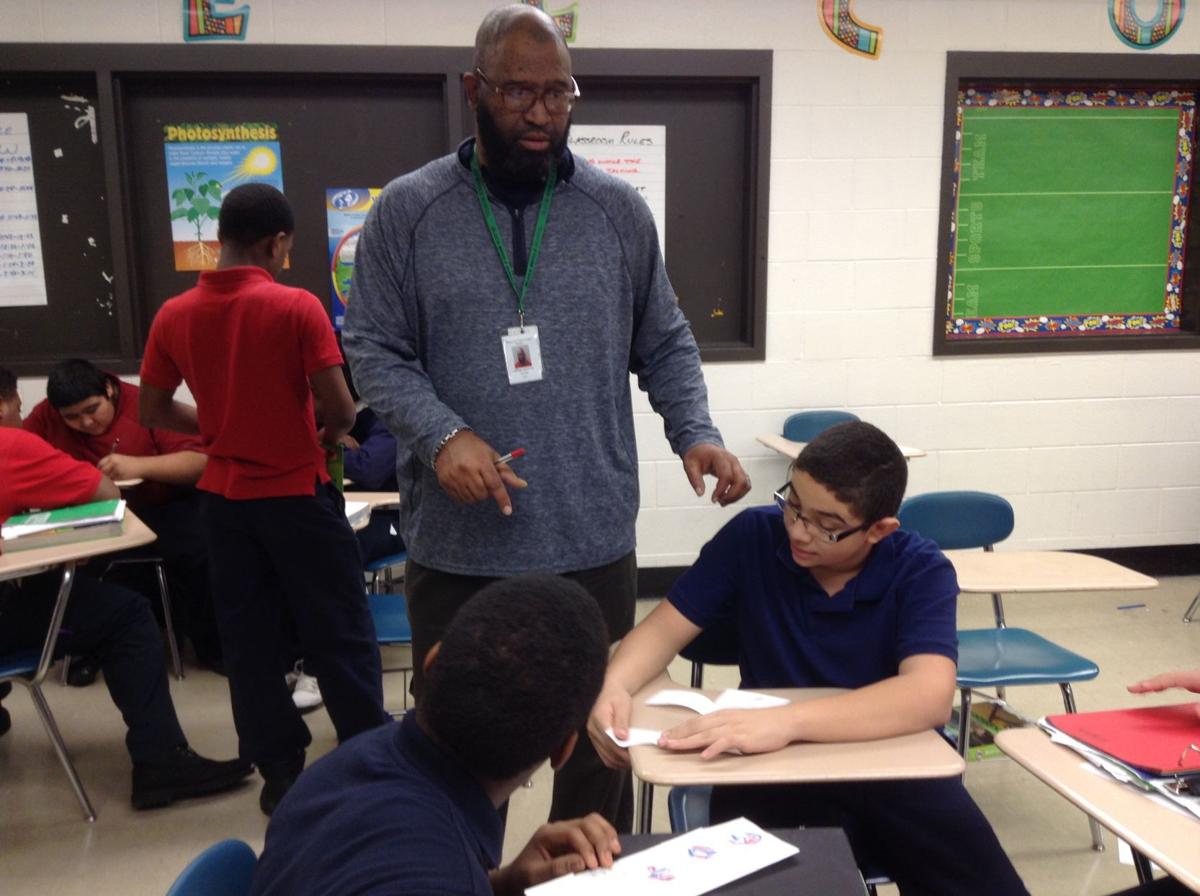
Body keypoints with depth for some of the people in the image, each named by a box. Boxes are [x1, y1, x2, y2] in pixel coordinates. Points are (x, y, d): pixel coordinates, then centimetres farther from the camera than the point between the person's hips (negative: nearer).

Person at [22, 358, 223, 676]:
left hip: (162, 506, -2)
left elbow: (201, 460, -19)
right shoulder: (45, 416, -2)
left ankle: (213, 646, -3)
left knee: (201, 553, -30)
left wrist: (140, 465, -33)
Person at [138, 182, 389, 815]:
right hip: (296, 492, -4)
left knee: (250, 640, 12)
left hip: (224, 496, 4)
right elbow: (340, 408, -17)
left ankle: (280, 773, 20)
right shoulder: (296, 307, -15)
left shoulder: (174, 316, -1)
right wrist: (326, 439, 4)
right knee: (339, 634, 8)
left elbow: (154, 412, 7)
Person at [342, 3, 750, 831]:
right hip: (455, 546, 0)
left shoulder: (619, 210, 4)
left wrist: (697, 432, -8)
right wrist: (441, 434, -18)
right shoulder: (407, 211, 0)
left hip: (595, 541, 1)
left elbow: (664, 345, 9)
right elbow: (374, 350, 0)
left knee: (598, 739, 15)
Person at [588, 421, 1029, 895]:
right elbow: (664, 628, -1)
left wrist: (788, 720, -41)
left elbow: (930, 697, -27)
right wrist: (614, 686, -24)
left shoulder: (921, 572, -10)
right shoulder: (752, 537, -5)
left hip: (891, 766, 1)